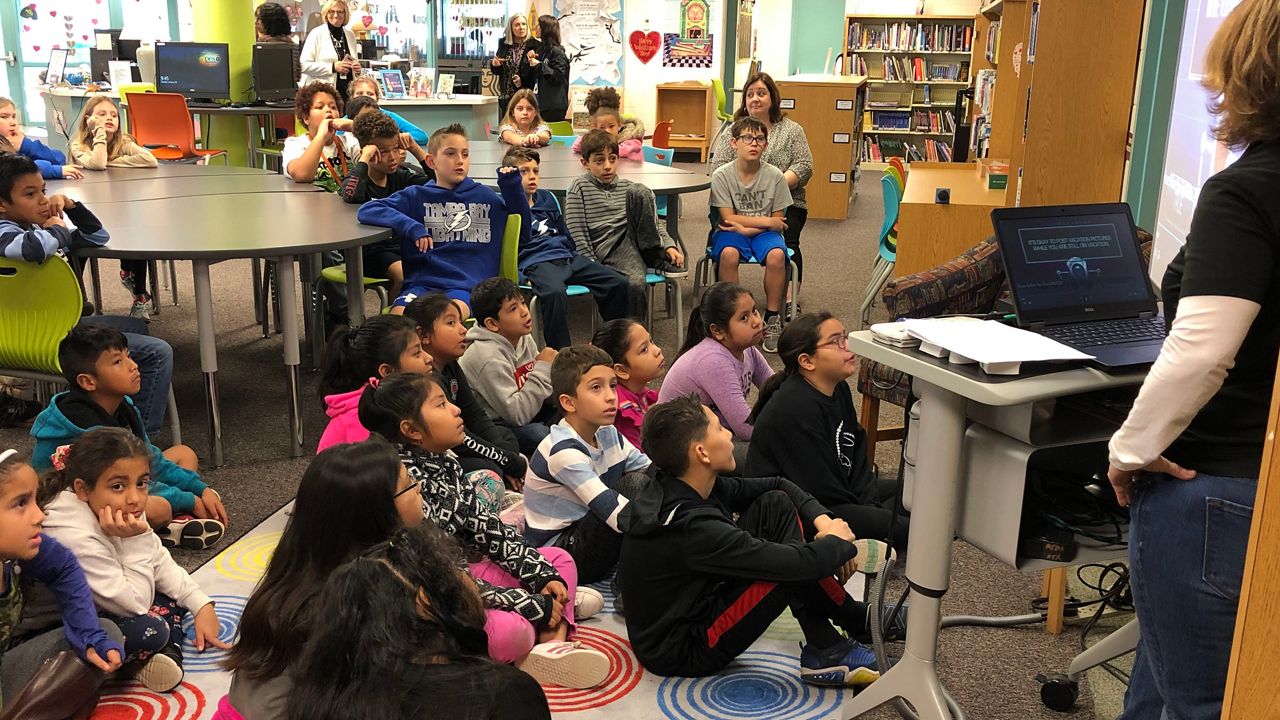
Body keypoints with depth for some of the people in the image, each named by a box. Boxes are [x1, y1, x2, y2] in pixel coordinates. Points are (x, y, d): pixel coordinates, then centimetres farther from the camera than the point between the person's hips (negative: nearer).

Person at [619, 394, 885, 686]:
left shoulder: (688, 488, -3)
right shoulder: (690, 527, -31)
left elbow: (777, 486, 10)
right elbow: (799, 563, -30)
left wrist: (822, 520, -6)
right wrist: (839, 542, -9)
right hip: (680, 651, -9)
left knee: (776, 506, 1)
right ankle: (857, 622, 9)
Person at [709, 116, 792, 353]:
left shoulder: (775, 176, -5)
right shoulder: (722, 175, -8)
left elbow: (778, 222, -2)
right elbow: (728, 218, -10)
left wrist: (746, 228, -16)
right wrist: (767, 221, -11)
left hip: (763, 232, 1)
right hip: (731, 231, -1)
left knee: (776, 254, -31)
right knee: (728, 253, -34)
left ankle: (772, 319, -14)